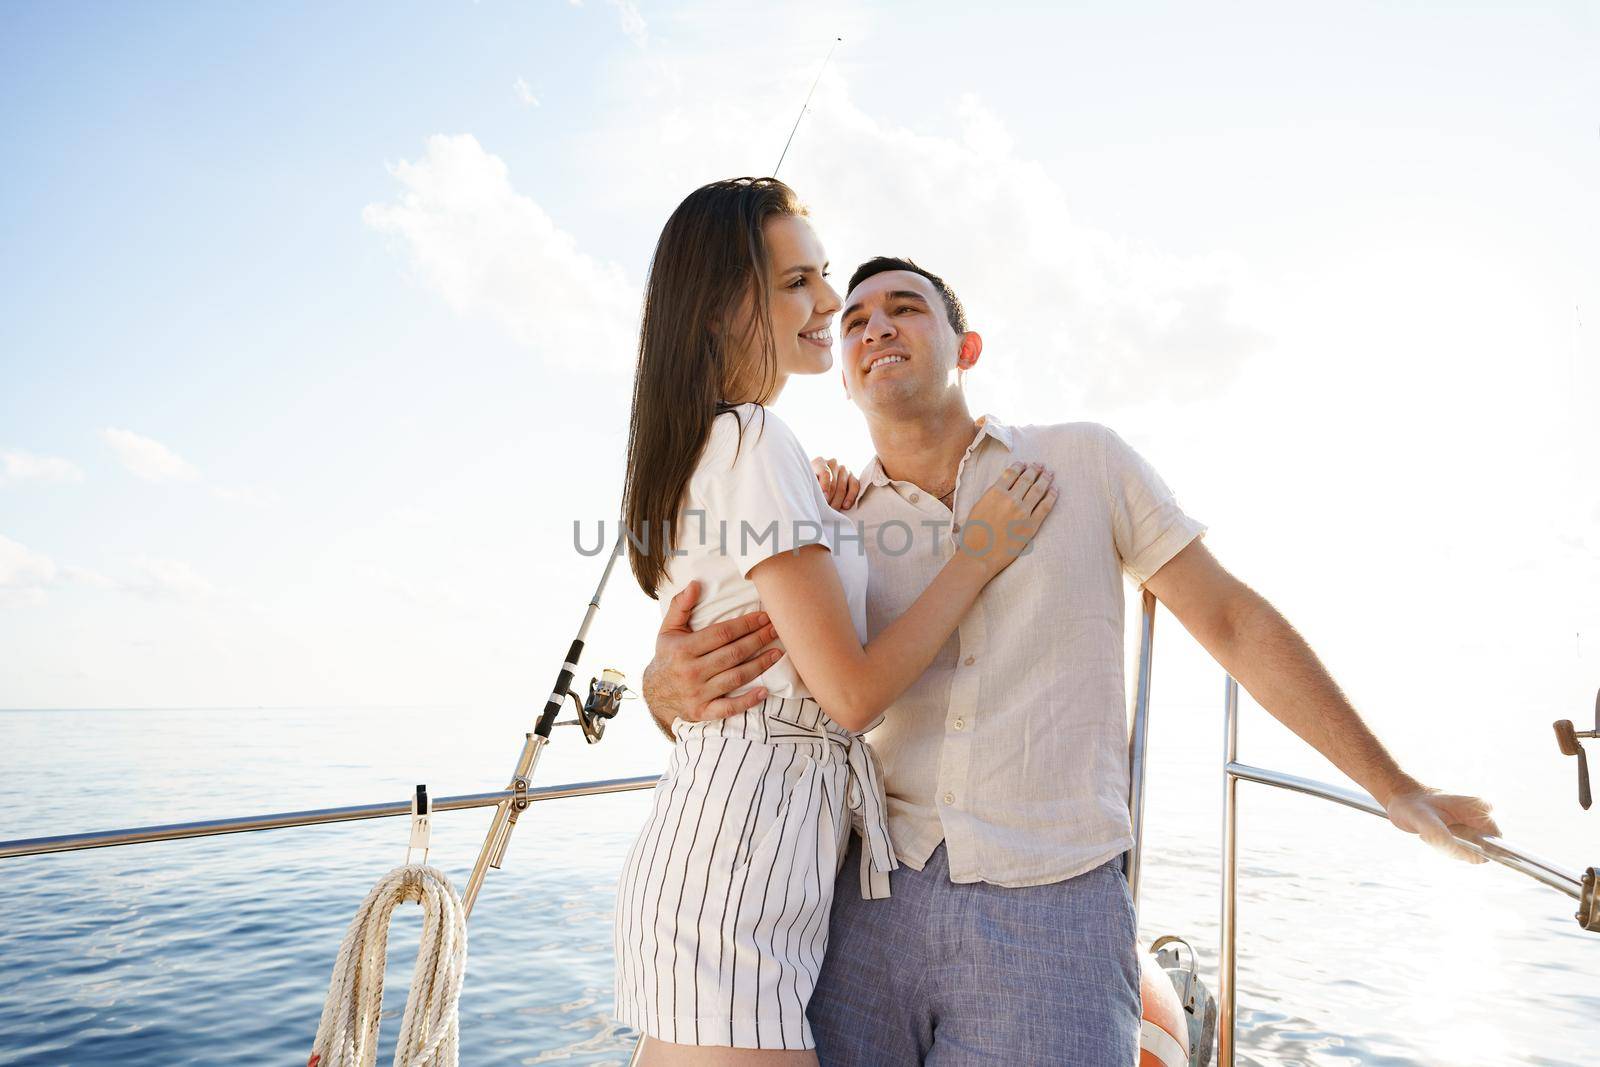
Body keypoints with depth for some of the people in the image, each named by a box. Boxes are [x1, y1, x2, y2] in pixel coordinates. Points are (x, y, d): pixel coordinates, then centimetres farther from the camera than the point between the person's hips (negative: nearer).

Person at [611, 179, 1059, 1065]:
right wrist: (982, 554, -8)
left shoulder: (698, 448, 15)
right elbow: (852, 692, -17)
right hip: (738, 870, -10)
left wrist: (821, 521, 15)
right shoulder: (755, 442, -15)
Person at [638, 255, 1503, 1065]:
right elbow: (679, 692, 5)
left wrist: (1395, 787, 11)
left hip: (1053, 919, -1)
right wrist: (672, 678, -21)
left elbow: (1232, 620, 9)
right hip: (869, 909, 2)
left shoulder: (1086, 462, 4)